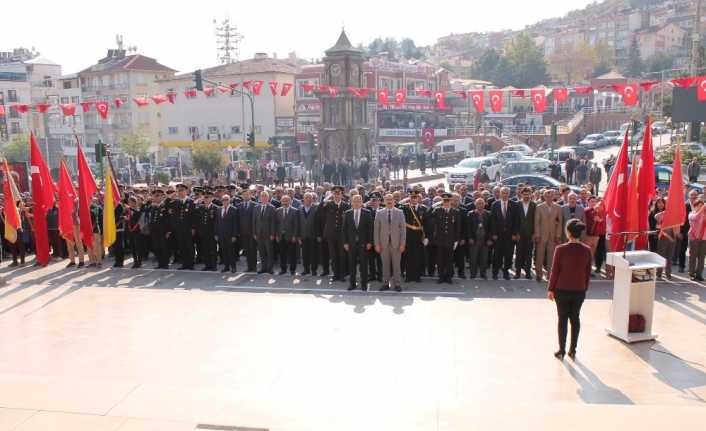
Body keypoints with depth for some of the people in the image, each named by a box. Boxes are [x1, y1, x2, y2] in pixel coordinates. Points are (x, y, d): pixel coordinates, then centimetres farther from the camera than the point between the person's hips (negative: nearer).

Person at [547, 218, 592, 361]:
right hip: (579, 290, 3)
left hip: (562, 290, -3)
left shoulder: (561, 249, -17)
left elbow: (555, 271, -11)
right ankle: (573, 350, 21)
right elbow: (588, 272, 2)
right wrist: (585, 288, 15)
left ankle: (561, 351, 15)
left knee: (563, 319, 9)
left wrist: (550, 289, 0)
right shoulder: (587, 250, -5)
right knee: (575, 318, 15)